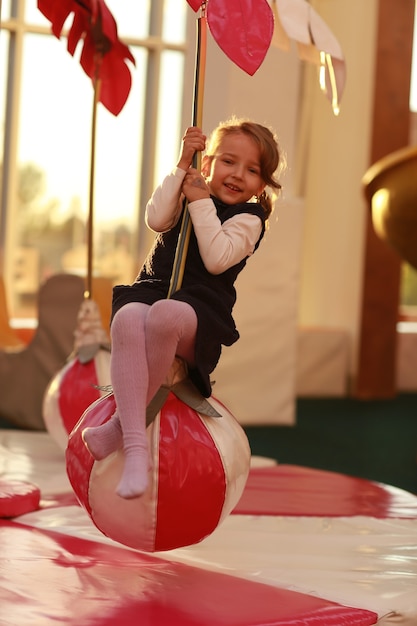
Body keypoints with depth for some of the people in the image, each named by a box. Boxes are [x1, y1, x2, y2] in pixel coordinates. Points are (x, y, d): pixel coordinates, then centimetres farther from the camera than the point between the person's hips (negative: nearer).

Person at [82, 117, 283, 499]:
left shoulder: (249, 218, 8)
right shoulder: (188, 192, 20)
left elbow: (217, 259, -10)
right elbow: (157, 219, -2)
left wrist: (201, 203, -7)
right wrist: (182, 166, -2)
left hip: (202, 306, -3)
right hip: (152, 289, 3)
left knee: (165, 314, -42)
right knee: (127, 319, -36)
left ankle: (122, 425, -28)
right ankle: (136, 447, -44)